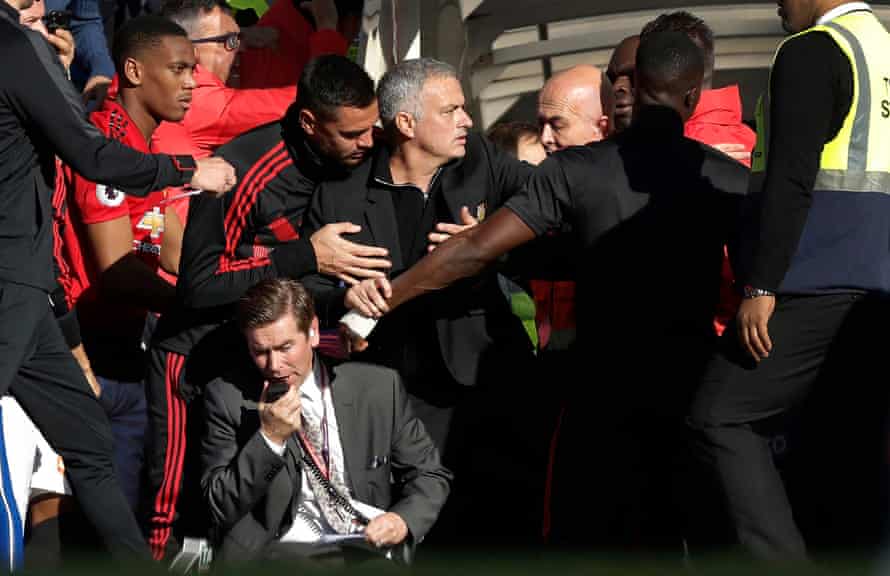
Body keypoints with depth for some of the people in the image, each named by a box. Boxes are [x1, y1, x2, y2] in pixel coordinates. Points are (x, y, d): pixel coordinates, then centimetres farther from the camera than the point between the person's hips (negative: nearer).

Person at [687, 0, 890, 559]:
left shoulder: (812, 52, -8)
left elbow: (791, 178, -16)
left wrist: (760, 286, -17)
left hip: (817, 281, -8)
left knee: (721, 417, -6)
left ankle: (780, 559, -18)